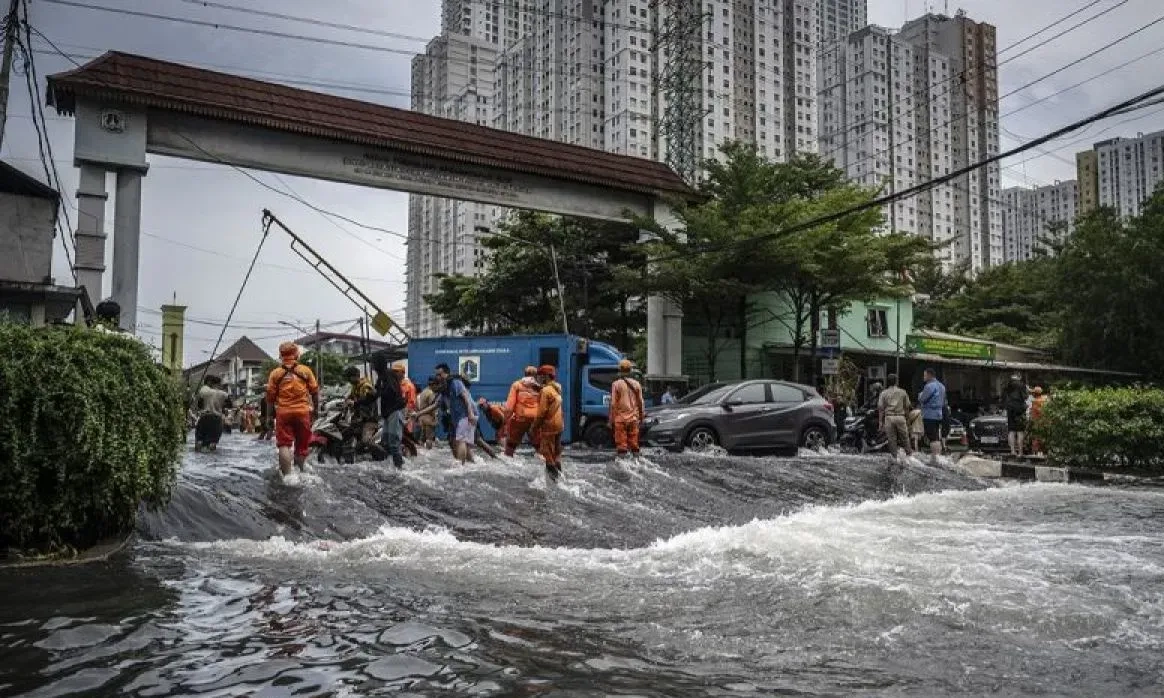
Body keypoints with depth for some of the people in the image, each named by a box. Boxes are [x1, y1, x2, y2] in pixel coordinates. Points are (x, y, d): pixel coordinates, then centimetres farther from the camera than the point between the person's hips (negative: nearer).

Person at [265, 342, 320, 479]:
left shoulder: (275, 373, 1)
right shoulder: (306, 371, 3)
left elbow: (270, 395, 3)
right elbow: (315, 391, 4)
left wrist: (272, 411, 16)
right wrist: (315, 408, 15)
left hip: (283, 412, -1)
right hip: (303, 411, 1)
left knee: (284, 444, 0)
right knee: (302, 443, 13)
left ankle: (287, 474, -9)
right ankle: (300, 470, 22)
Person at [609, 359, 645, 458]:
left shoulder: (616, 384, -7)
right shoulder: (636, 384, 5)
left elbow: (613, 403, -8)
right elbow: (640, 402, 9)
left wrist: (611, 419, -3)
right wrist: (641, 416, 19)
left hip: (620, 417, -3)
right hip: (633, 417, 3)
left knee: (621, 441, -1)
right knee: (634, 440, 11)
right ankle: (635, 454, 15)